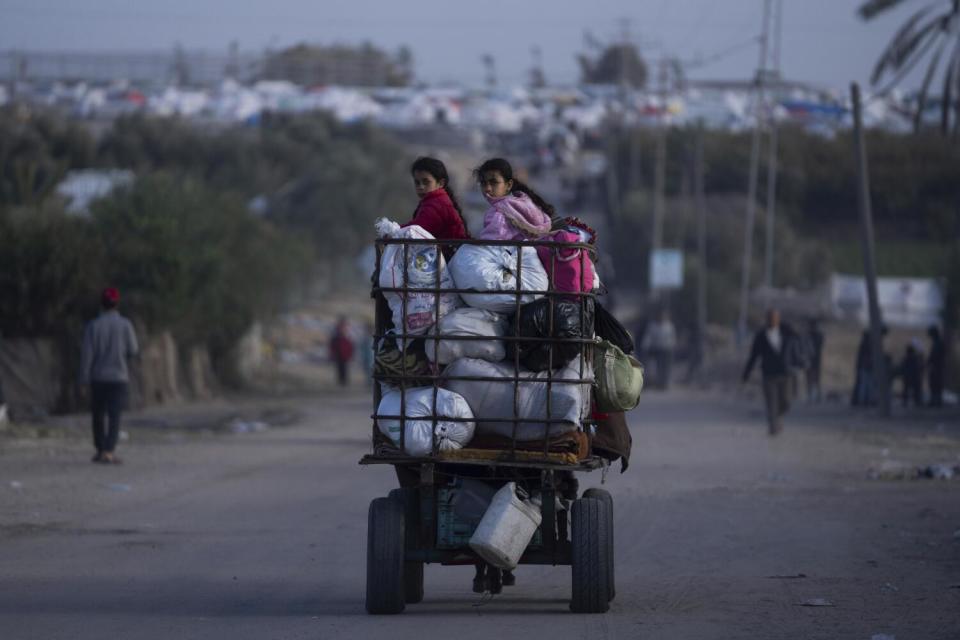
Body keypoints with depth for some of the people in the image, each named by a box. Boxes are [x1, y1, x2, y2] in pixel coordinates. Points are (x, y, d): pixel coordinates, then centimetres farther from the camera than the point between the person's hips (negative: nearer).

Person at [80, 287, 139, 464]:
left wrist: (84, 379, -3)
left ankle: (100, 450, 21)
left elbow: (86, 354, -7)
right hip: (119, 376, -1)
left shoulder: (93, 326, -4)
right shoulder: (125, 325, -4)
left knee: (98, 415, 15)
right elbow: (133, 351, 0)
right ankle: (108, 452, -15)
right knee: (114, 416, -4)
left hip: (98, 377, 1)